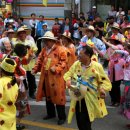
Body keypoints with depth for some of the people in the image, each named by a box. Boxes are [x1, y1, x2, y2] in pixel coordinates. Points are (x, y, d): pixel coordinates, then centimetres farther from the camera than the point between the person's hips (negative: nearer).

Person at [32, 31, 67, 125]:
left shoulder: (60, 49, -9)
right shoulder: (44, 50, 12)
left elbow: (64, 61, -13)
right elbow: (40, 60, 17)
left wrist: (56, 68, -26)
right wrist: (35, 69, 5)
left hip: (56, 77, -7)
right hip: (46, 77, 7)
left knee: (58, 96, -2)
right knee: (48, 95, 17)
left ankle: (62, 117, 10)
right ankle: (51, 113, 35)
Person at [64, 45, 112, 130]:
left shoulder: (97, 66, -13)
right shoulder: (76, 64, -2)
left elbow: (104, 80, -5)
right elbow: (68, 74, 10)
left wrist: (102, 88, -24)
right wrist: (68, 80, -12)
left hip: (90, 100, -4)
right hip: (78, 98, 5)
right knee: (80, 123, 15)